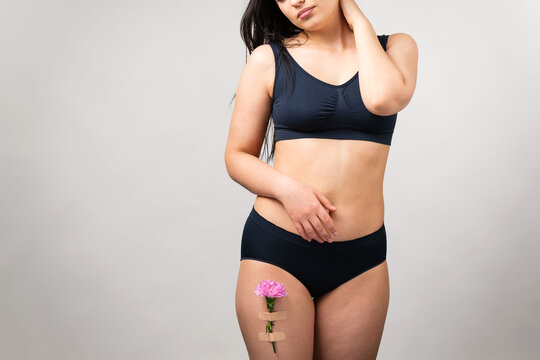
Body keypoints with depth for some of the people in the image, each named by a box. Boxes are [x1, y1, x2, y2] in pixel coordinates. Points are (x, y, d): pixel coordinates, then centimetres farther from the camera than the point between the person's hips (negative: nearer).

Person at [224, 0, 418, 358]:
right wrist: (287, 188, -14)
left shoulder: (396, 47, 7)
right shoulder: (270, 58, 3)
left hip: (361, 256, 2)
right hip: (275, 248, -1)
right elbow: (237, 156, 5)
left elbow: (382, 97, -16)